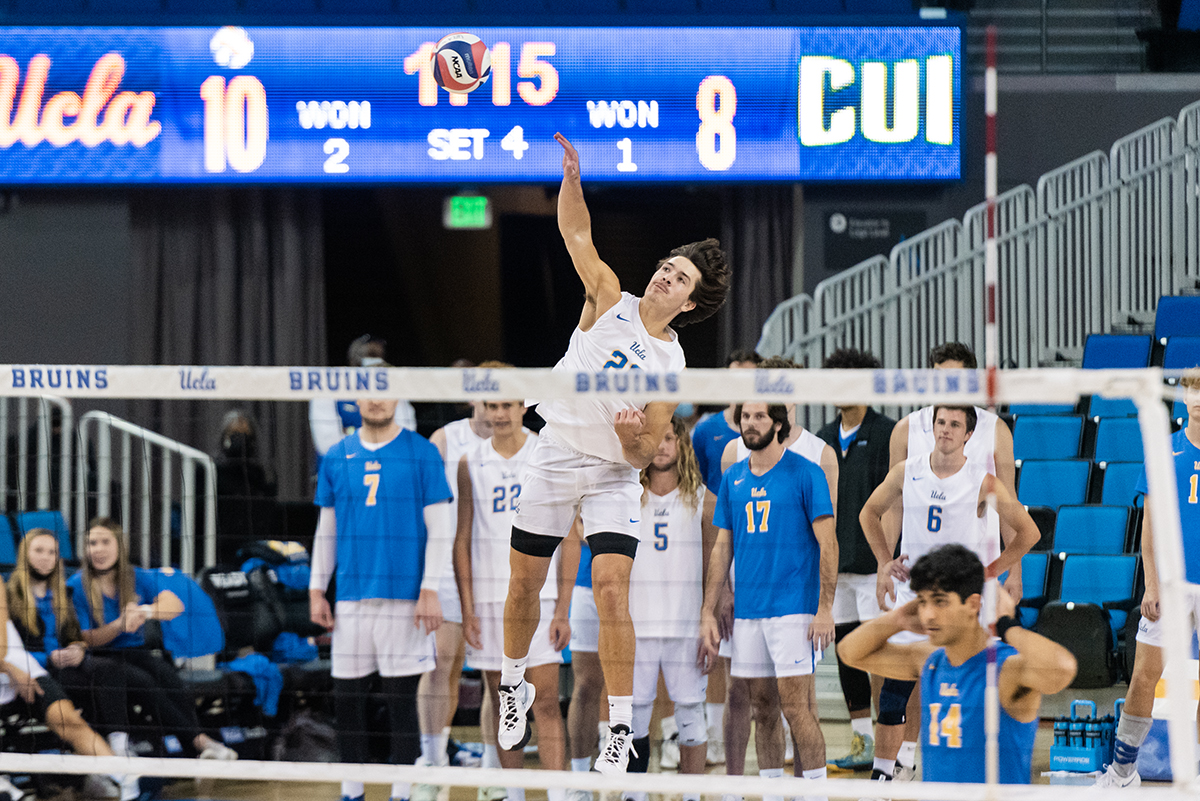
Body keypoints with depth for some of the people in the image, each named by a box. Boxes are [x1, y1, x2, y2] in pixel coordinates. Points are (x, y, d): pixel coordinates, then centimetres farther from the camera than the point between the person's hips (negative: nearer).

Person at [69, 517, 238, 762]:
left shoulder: (137, 578, 7)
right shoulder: (76, 586, -1)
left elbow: (175, 606, -11)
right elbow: (86, 640, -8)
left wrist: (146, 611, -33)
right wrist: (120, 625, -25)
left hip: (136, 651, 3)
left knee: (164, 672, -31)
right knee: (143, 680, -32)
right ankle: (199, 741, -40)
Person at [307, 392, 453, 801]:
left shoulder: (422, 453, 0)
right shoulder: (337, 457, 11)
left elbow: (439, 529, -1)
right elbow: (326, 530, 17)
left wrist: (430, 591, -9)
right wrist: (317, 590, 10)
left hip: (405, 597, -4)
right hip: (351, 595, 4)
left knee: (402, 698, -2)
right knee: (346, 696, 5)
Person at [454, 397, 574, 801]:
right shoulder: (471, 463, 6)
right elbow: (462, 539, 8)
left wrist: (563, 610, -6)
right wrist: (467, 609, 1)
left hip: (539, 596, -2)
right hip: (488, 598, 2)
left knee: (546, 703, -8)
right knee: (503, 706, 6)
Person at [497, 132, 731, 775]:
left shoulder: (672, 366, -1)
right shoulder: (610, 300, 2)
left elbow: (644, 454, -1)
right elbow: (576, 232, -8)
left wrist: (633, 434, -23)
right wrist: (571, 174, -24)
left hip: (613, 475, -1)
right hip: (554, 457, 1)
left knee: (612, 593, -14)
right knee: (525, 583, 7)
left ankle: (620, 732, -9)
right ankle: (513, 687, 33)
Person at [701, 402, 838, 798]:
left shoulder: (805, 473, -5)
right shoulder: (732, 479, 12)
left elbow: (827, 545, -6)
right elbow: (722, 549, 15)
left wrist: (825, 609, -13)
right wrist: (708, 613, 10)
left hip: (794, 607, -6)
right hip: (747, 612, 6)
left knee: (796, 706, -10)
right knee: (762, 709, 9)